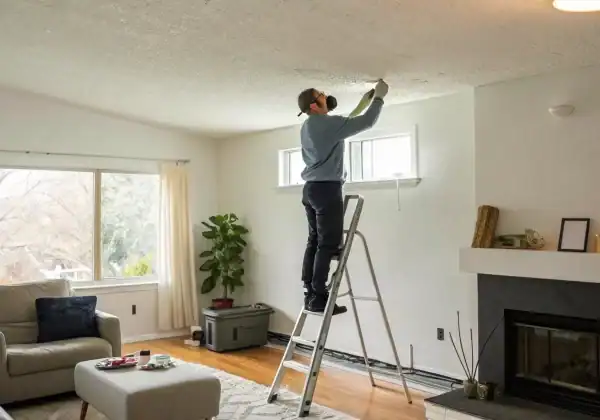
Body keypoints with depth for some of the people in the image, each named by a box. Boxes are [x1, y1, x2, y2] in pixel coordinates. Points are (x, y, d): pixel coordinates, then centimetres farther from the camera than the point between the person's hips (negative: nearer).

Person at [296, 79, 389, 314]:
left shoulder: (308, 127, 17)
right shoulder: (328, 123, -12)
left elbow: (348, 124, 28)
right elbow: (366, 122, -11)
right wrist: (379, 97, 4)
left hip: (311, 188, 10)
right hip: (327, 189, -9)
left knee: (314, 242, 8)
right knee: (328, 245, -8)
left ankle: (310, 295, 8)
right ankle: (318, 297, -9)